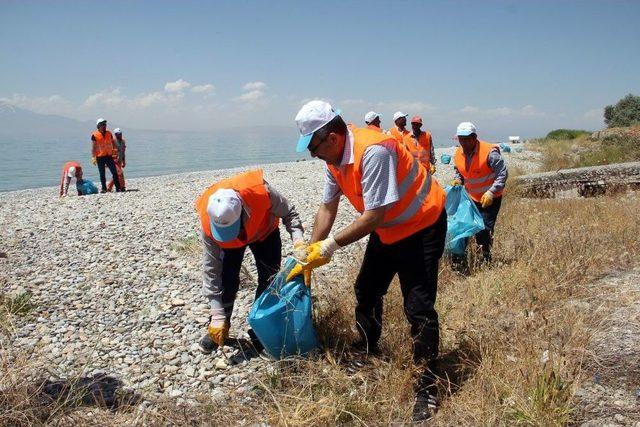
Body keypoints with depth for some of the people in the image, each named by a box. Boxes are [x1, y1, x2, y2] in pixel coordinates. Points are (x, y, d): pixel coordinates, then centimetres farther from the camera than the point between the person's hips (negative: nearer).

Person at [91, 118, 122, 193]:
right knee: (102, 174, 4)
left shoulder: (109, 134, 8)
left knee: (114, 172, -2)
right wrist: (93, 157, -9)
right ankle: (104, 188, 12)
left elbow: (113, 144, 15)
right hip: (100, 157, -3)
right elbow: (93, 147, -4)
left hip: (109, 156, 3)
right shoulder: (94, 135, -4)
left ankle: (118, 188, 1)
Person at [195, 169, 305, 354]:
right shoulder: (207, 222, -38)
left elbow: (288, 213, -23)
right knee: (227, 279, -13)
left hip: (265, 231, 0)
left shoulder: (260, 190, -44)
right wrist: (217, 316, -30)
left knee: (269, 278, -8)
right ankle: (218, 326, 8)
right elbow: (211, 269, -29)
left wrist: (298, 240, -40)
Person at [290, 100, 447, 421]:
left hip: (421, 226, -9)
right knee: (366, 291, 18)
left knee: (418, 307, -10)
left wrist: (332, 244, -25)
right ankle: (366, 351, 41)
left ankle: (427, 387, 3)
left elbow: (374, 216, -32)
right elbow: (327, 208, 3)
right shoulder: (334, 158, -4)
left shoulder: (372, 151, -33)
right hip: (386, 230, 9)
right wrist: (310, 255, 1)